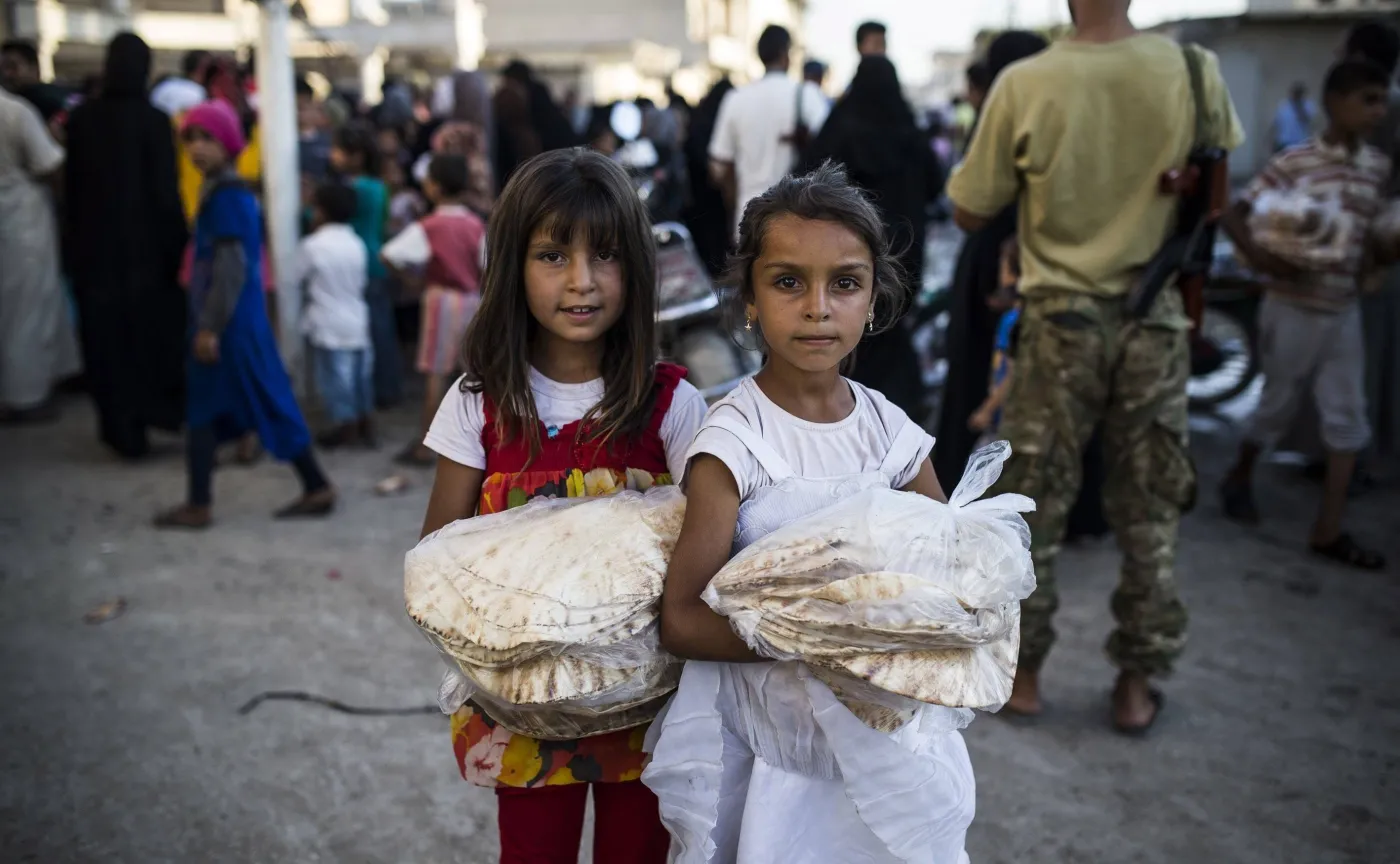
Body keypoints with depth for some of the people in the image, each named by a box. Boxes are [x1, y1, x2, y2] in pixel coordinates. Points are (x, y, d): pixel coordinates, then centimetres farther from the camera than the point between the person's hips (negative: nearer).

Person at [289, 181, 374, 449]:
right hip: (357, 321, 5)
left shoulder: (312, 244, -12)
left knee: (334, 376, 3)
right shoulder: (356, 244, 2)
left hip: (329, 324, -5)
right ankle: (365, 424, 20)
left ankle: (346, 425, 7)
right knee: (360, 374, 13)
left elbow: (294, 277, -3)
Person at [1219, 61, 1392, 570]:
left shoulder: (1378, 168, 4)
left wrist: (1381, 258, -4)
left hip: (1344, 311, 5)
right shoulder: (1293, 163, -14)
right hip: (1293, 308, -5)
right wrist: (1261, 259, -25)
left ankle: (1328, 530, 10)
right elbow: (1237, 216, -12)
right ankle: (1240, 476, 38)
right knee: (1279, 405, 10)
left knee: (1348, 417, 3)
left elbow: (1371, 232, 16)